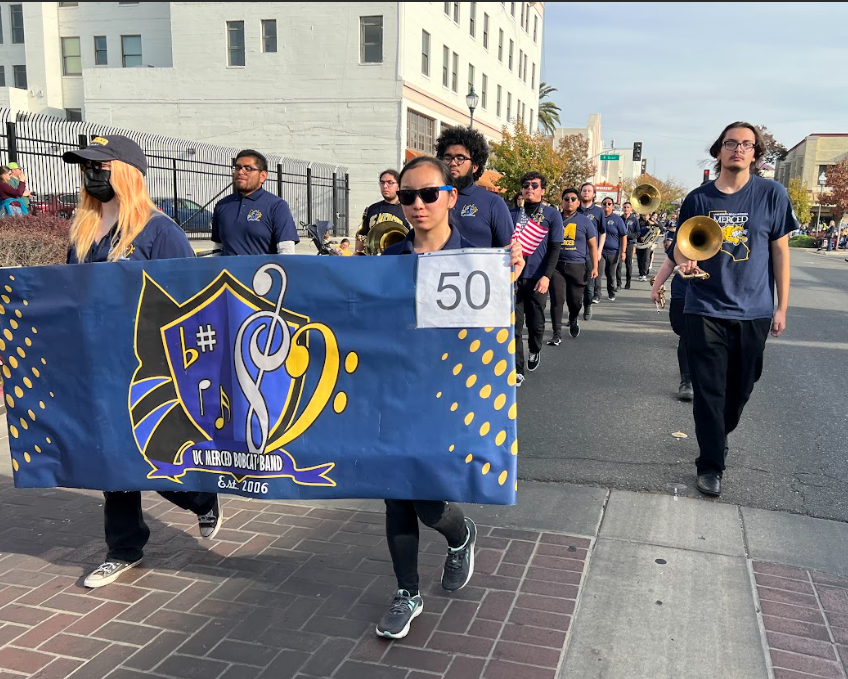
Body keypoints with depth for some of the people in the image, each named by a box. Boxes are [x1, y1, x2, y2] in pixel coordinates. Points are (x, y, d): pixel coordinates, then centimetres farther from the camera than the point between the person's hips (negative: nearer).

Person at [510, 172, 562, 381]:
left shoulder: (552, 214, 2)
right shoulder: (512, 214, 7)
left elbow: (555, 248, -2)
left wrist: (546, 276, -12)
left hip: (537, 278, -1)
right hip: (513, 276, 1)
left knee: (536, 323, 10)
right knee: (514, 325, -3)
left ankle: (535, 351, 40)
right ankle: (517, 371, 2)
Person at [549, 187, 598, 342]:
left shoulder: (584, 221, 6)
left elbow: (592, 245, 7)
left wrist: (594, 267, 0)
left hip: (577, 266, 0)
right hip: (556, 265, 0)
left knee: (575, 300, 6)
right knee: (557, 299, -8)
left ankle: (573, 321, 39)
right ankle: (556, 334, -3)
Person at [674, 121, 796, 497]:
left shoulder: (772, 194, -2)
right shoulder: (699, 198, 0)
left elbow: (780, 251, 2)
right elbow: (680, 245, 8)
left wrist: (781, 307, 1)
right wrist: (685, 261, -16)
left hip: (753, 312, 1)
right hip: (705, 311, -1)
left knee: (740, 389, 14)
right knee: (709, 391, 0)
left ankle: (718, 437, 40)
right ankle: (710, 464, 12)